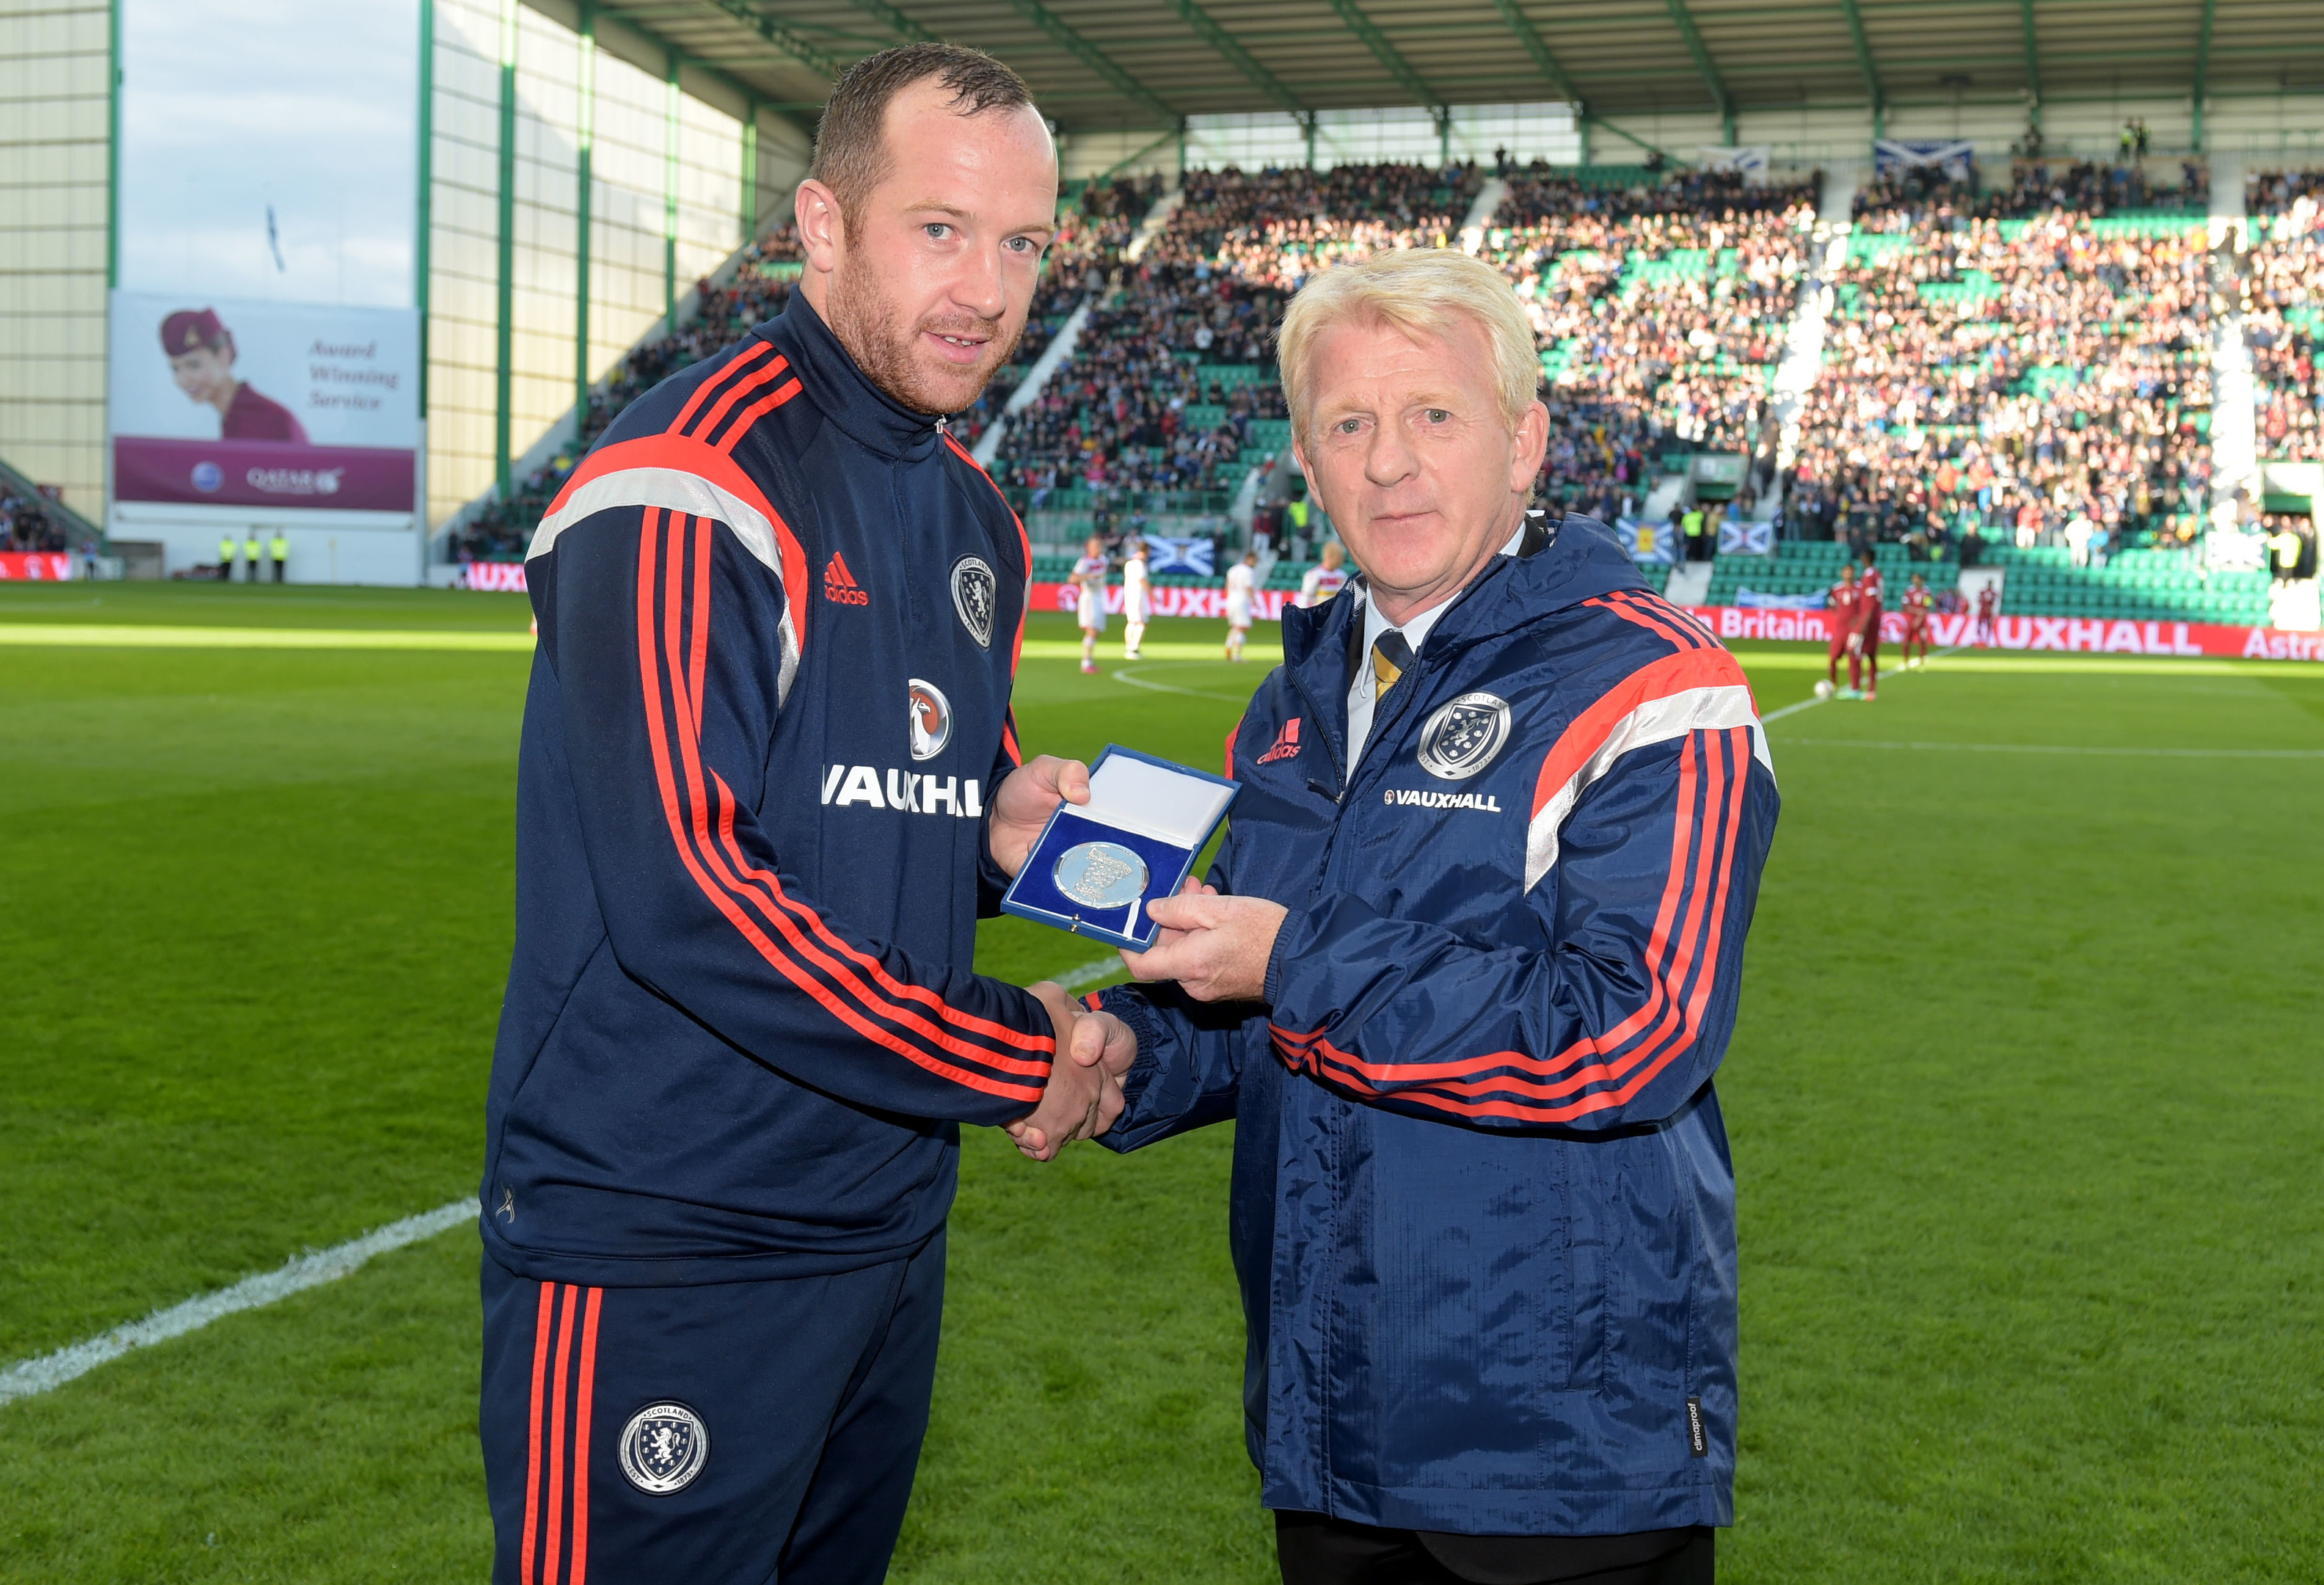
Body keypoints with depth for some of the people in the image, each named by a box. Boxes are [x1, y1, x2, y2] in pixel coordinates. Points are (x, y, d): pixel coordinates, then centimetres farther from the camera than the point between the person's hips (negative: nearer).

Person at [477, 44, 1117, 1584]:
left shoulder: (974, 516, 12)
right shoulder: (688, 488, -17)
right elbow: (680, 892, -24)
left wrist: (998, 834, 0)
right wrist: (1014, 1060, -15)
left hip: (891, 1222, 9)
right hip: (664, 1250, -8)